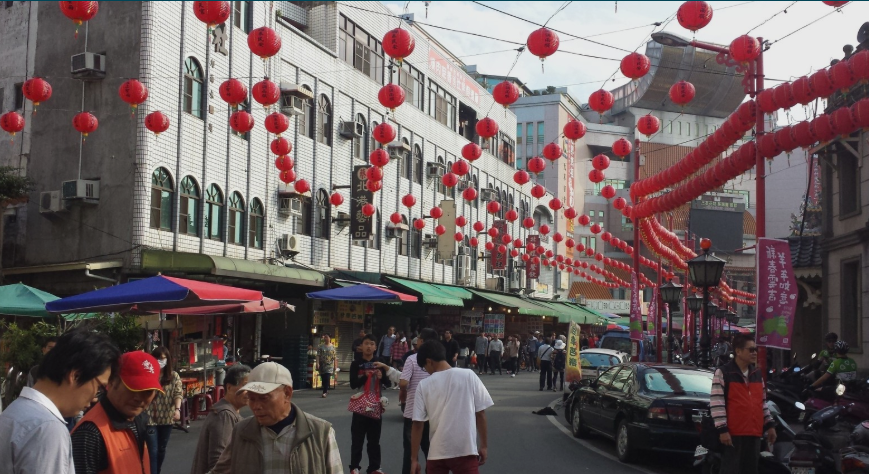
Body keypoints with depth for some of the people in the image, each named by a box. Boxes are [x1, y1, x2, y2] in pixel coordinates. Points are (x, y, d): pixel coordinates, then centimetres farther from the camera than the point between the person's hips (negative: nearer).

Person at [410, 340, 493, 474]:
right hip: (466, 450, -1)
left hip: (437, 453, 1)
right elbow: (480, 413, 0)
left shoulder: (424, 385, -1)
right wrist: (484, 445, 10)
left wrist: (414, 458, 4)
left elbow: (418, 424, -1)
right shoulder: (468, 376, -1)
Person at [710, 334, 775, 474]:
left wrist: (769, 425, 16)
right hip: (732, 434, -7)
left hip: (754, 433, 7)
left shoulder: (757, 374, 16)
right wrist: (722, 429, -17)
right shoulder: (723, 373, -7)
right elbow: (717, 404, -12)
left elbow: (763, 402, 22)